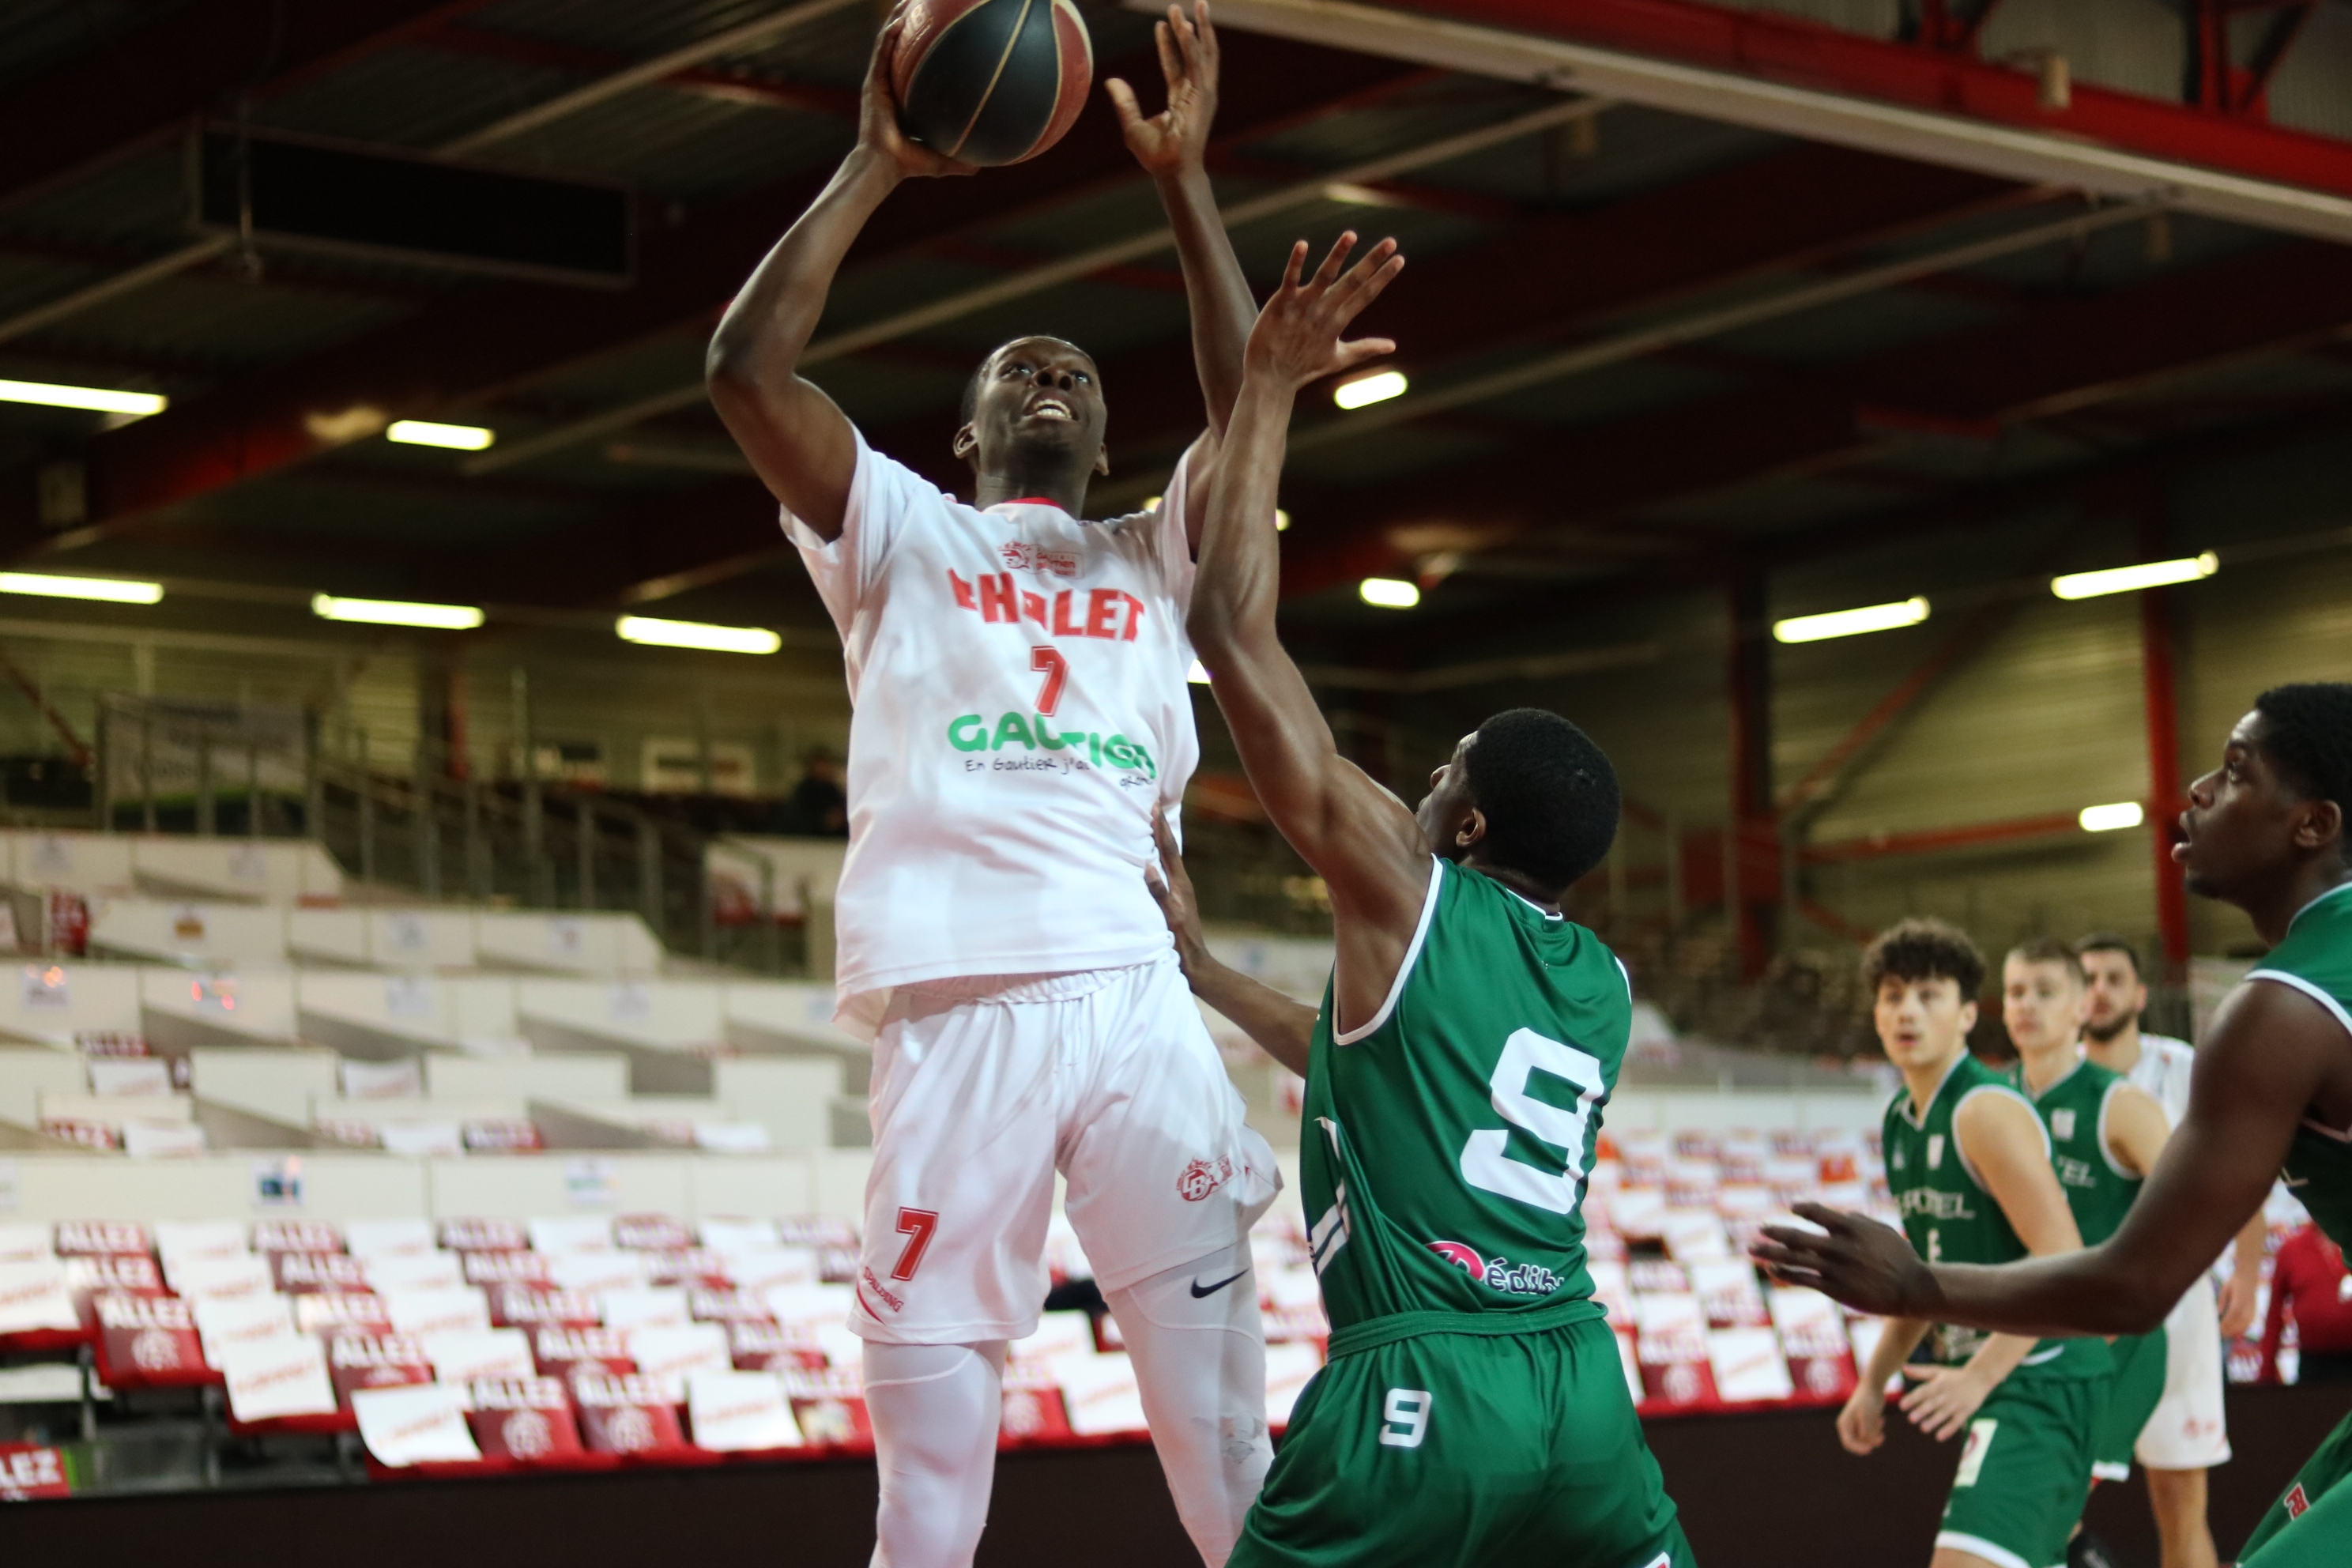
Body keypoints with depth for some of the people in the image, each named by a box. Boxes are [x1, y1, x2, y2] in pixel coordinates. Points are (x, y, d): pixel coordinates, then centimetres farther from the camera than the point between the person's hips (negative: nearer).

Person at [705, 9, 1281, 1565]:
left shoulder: (1154, 559, 25)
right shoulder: (899, 533, 18)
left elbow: (1253, 412, 8)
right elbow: (746, 367, 4)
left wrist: (1186, 180, 4)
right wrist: (876, 165, 3)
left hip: (1141, 996, 2)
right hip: (961, 1004, -2)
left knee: (1223, 1408, -2)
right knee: (931, 1404, -2)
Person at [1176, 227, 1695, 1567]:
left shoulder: (1408, 890, 0)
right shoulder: (1603, 985, 19)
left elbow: (1232, 634, -2)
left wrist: (1267, 390, 3)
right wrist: (1196, 975, 42)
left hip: (1419, 1398, -6)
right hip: (1581, 1384, 6)